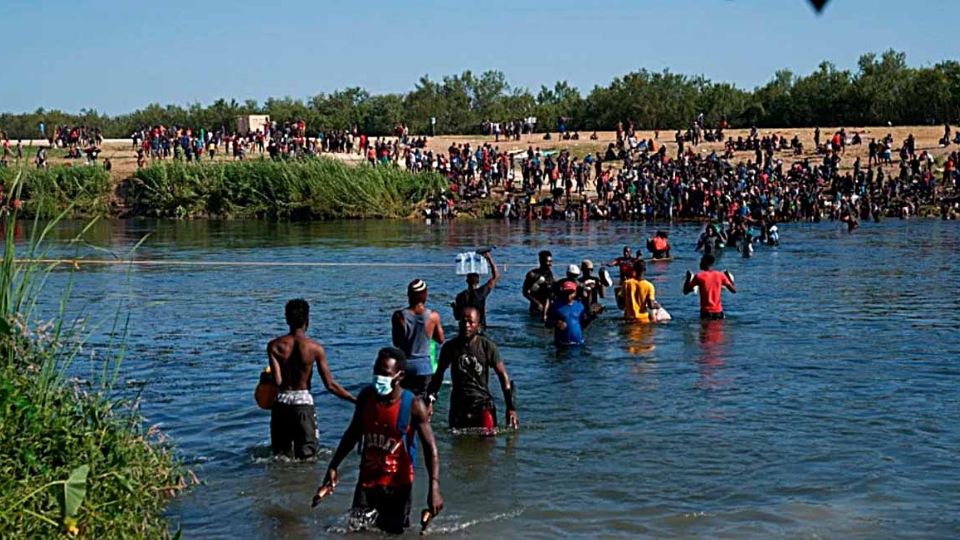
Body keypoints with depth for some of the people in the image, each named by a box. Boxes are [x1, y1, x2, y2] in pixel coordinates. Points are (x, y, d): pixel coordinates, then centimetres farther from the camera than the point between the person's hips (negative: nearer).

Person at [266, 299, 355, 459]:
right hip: (304, 403, -2)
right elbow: (330, 385, -7)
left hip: (281, 403, 2)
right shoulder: (315, 348, -6)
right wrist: (356, 400, 1)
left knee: (281, 455, 14)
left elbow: (277, 381, -11)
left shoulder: (275, 346, -3)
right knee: (306, 456, 5)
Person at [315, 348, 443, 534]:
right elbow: (353, 434, 12)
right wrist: (333, 467, 9)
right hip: (367, 480, 3)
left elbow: (430, 448, -14)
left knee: (393, 534, 8)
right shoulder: (366, 397, -4)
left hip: (398, 484, -3)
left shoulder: (413, 406, -16)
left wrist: (434, 487, -25)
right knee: (356, 531, -4)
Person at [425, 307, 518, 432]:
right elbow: (438, 375, 12)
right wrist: (430, 399, 1)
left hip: (482, 403, -2)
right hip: (458, 404, 2)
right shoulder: (450, 347, 1)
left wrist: (511, 407, -5)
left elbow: (503, 376, 0)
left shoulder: (487, 346, -4)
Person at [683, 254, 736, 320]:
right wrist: (729, 277, 21)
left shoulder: (699, 276, -8)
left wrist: (688, 278, 11)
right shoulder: (720, 275, 2)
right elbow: (734, 290, 6)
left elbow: (685, 291, -2)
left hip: (706, 312, -4)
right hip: (718, 311, 4)